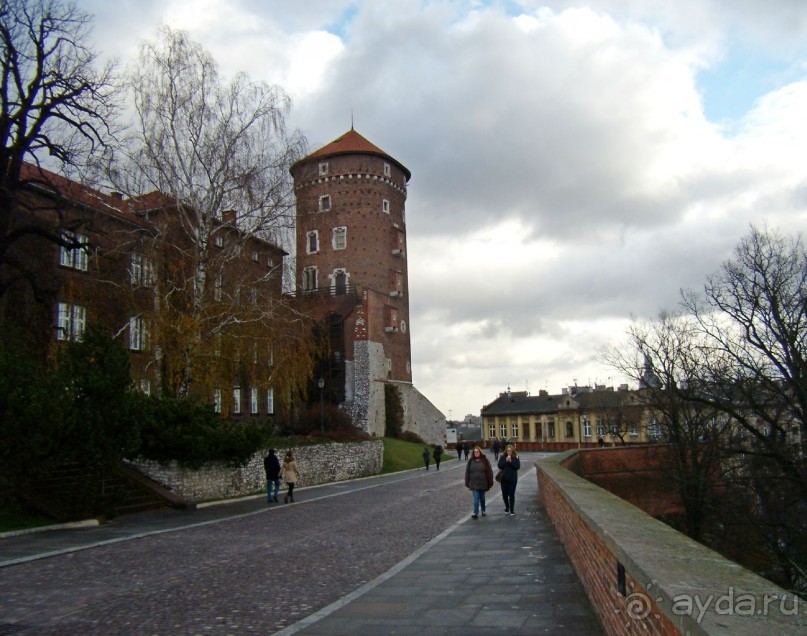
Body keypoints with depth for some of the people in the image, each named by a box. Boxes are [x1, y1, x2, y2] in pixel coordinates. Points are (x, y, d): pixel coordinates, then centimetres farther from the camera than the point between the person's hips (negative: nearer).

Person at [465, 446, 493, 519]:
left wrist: (490, 483, -5)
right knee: (476, 498, -9)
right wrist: (467, 483, 2)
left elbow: (490, 472, -3)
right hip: (474, 484, 0)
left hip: (483, 483, 0)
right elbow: (467, 473, 3)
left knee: (482, 498, 14)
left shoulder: (484, 460, -4)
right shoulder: (471, 461, 0)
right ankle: (475, 513, -11)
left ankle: (483, 511, 34)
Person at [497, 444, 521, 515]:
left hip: (512, 479, -2)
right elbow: (500, 466, -10)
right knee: (504, 494, 9)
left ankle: (512, 510, 8)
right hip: (504, 478, 2)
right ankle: (507, 507, 33)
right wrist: (506, 461, -22)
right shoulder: (502, 457, -1)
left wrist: (511, 461, -22)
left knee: (511, 494, -3)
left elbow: (518, 466, -13)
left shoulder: (516, 457, -4)